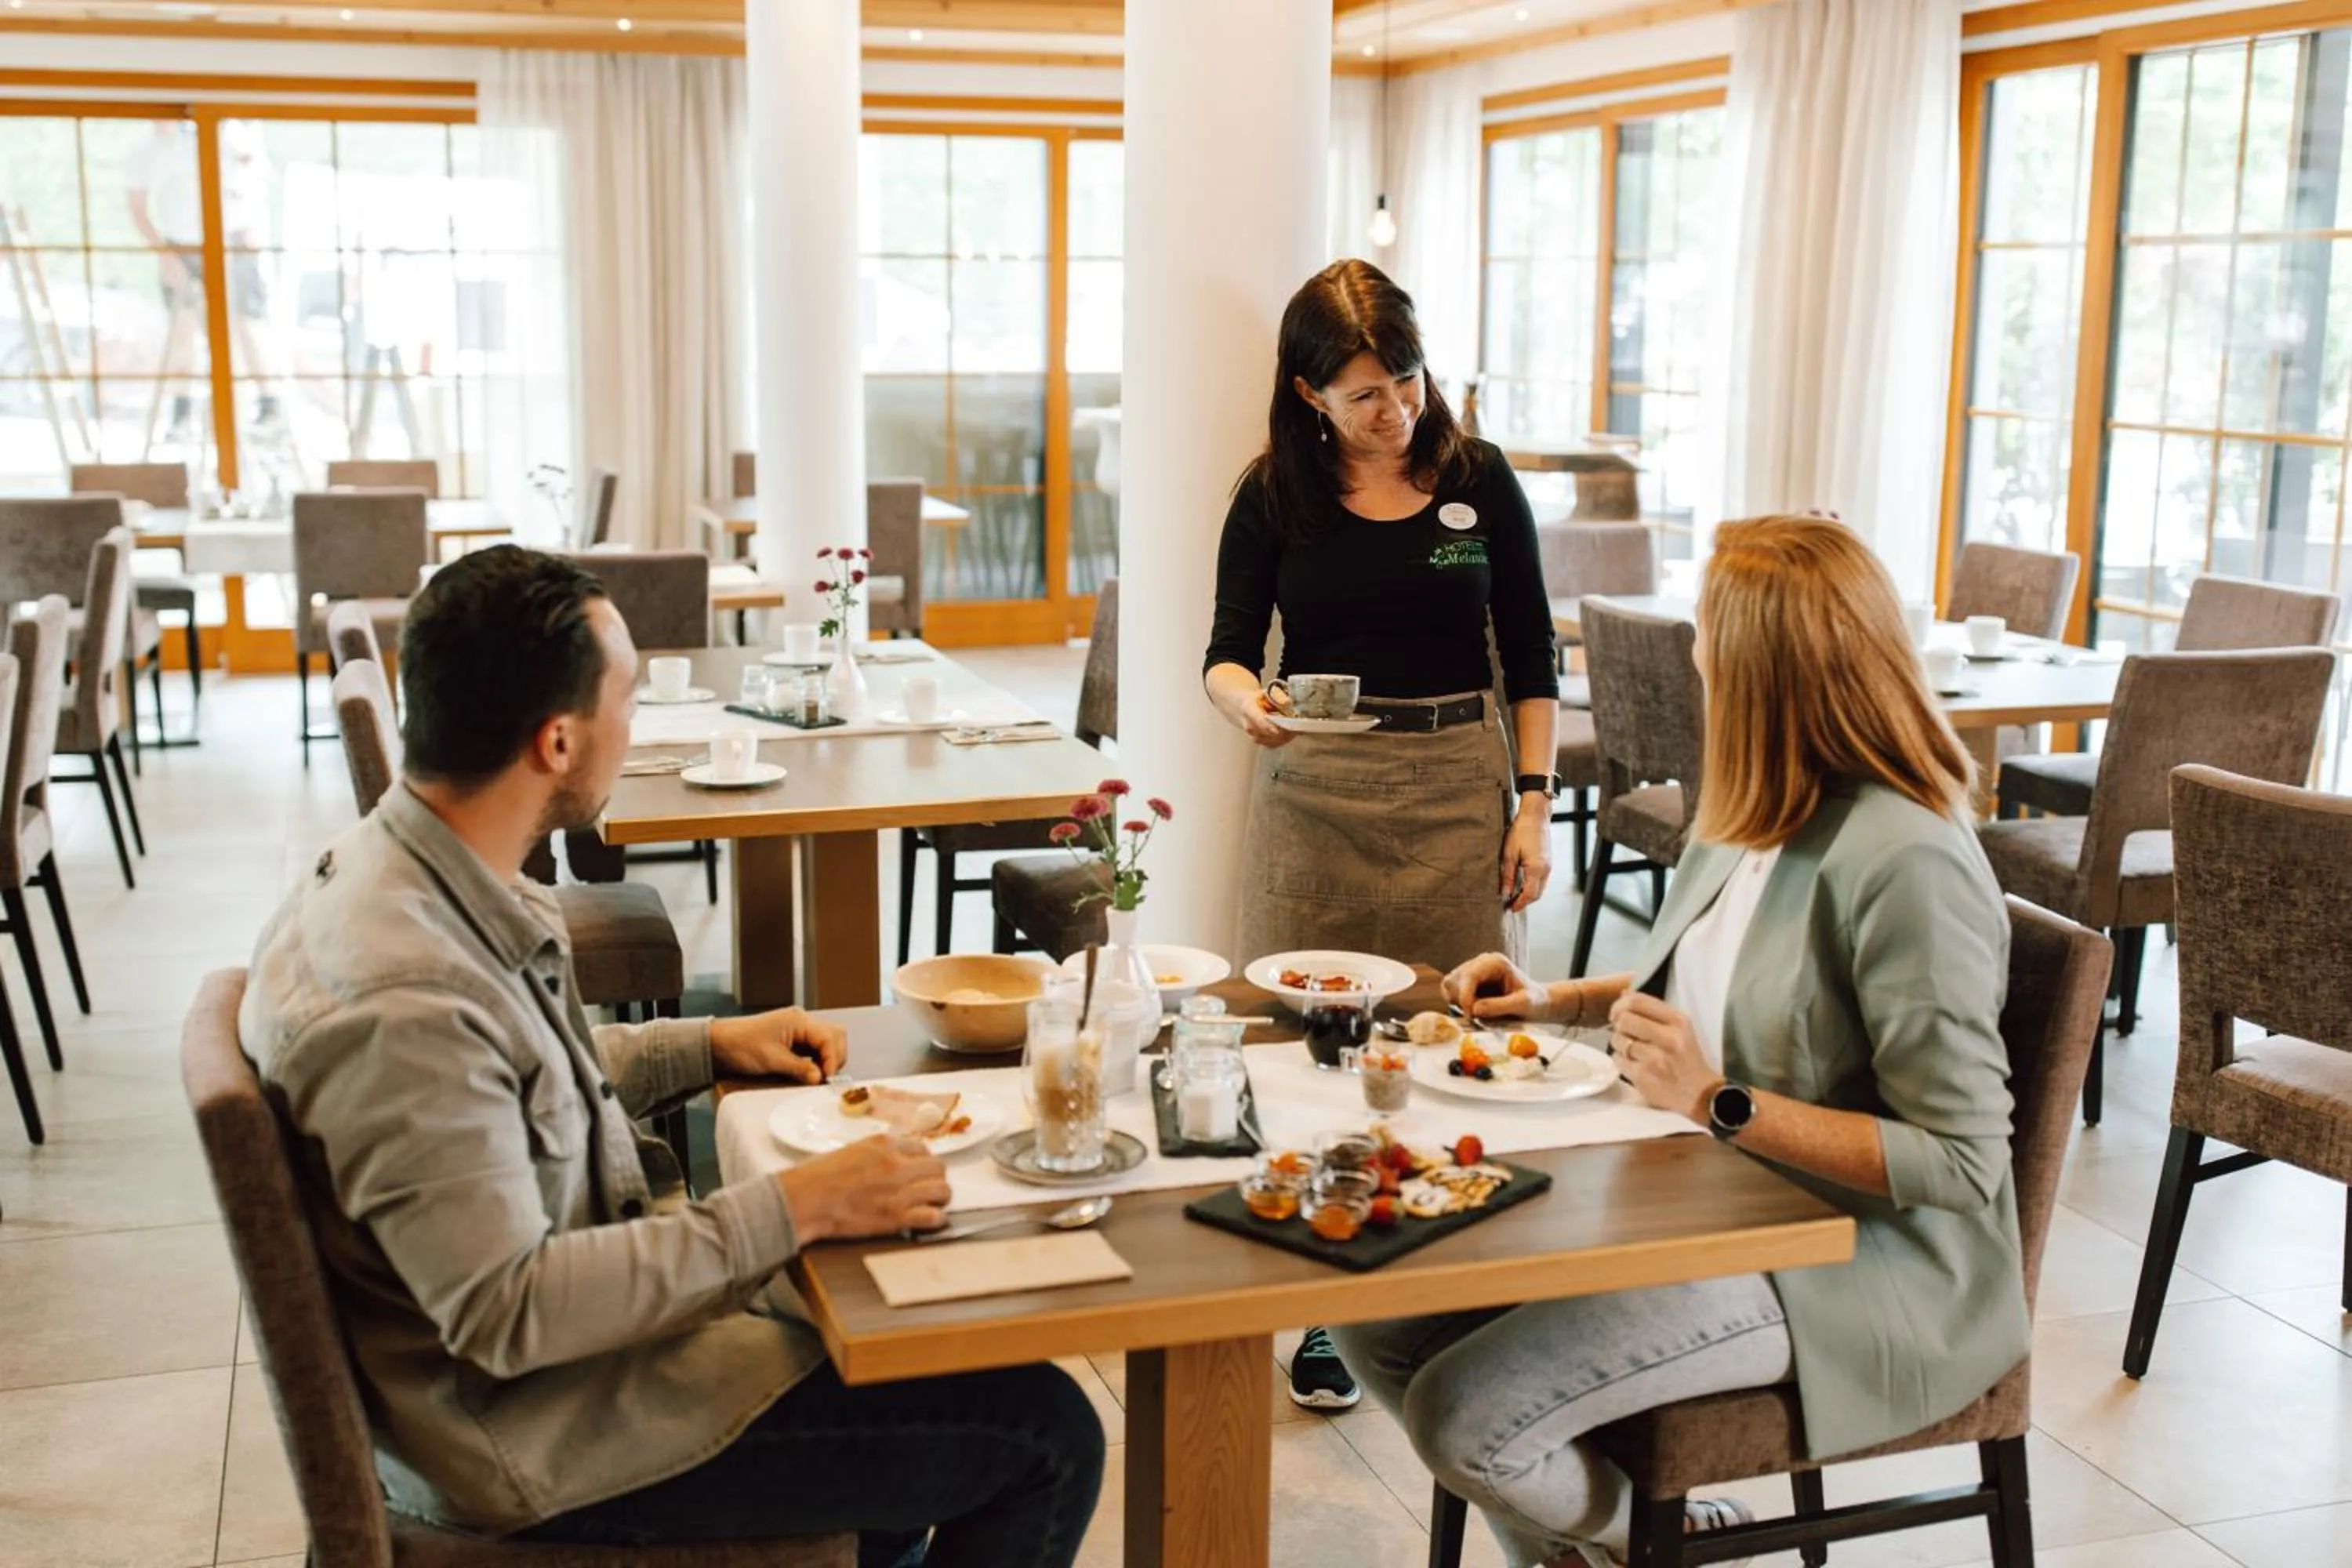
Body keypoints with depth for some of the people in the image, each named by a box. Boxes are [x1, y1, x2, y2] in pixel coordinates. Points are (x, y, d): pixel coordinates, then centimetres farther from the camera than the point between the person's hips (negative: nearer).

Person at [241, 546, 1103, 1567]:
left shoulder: (421, 872, 0)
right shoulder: (399, 1002, -31)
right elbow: (507, 1313, -30)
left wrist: (712, 1045, 8)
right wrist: (793, 1211, -27)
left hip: (584, 1302, 10)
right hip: (532, 1424, -10)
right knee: (1046, 1439, -8)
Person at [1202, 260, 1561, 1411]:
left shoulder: (1479, 480, 4)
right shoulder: (1275, 496, 2)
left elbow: (1530, 657, 7)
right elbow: (1227, 651, 0)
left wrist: (1535, 803, 0)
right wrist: (1245, 701, -24)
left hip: (1458, 784, 1)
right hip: (1314, 795, 0)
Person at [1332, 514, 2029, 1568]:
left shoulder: (1903, 863, -23)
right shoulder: (1758, 816, 4)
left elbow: (1962, 1164, -23)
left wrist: (1719, 1104, -25)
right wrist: (1557, 1000, 12)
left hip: (1844, 1263, -8)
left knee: (1462, 1414, -20)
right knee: (1379, 1329, 0)